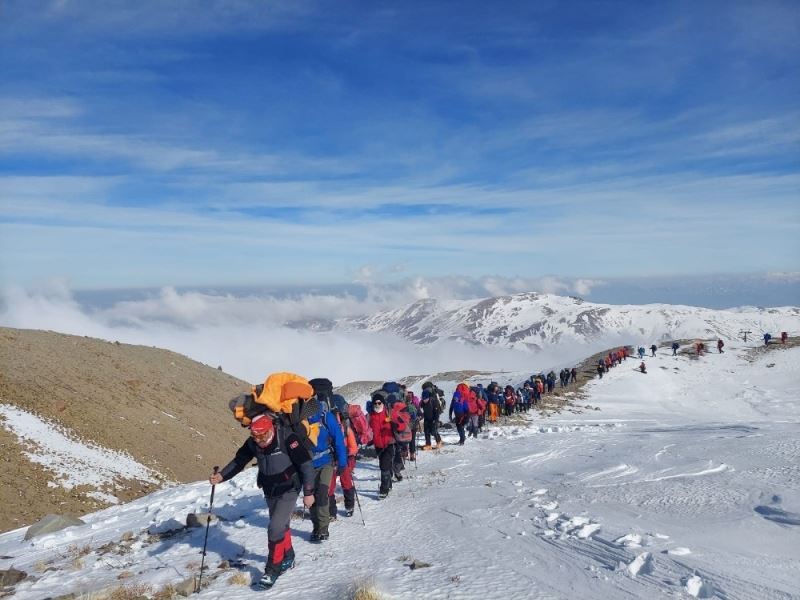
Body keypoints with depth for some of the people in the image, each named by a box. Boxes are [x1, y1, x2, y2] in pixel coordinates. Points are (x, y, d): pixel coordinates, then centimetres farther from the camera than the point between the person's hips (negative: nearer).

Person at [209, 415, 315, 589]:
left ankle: (273, 569, 4)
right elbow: (238, 461, -1)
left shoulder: (286, 438, -28)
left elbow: (306, 464, -23)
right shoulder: (252, 443, -11)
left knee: (275, 527, -13)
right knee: (281, 525, 19)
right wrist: (221, 476, -19)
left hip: (289, 490, -6)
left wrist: (308, 493, -19)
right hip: (269, 491, 6)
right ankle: (288, 557, 41)